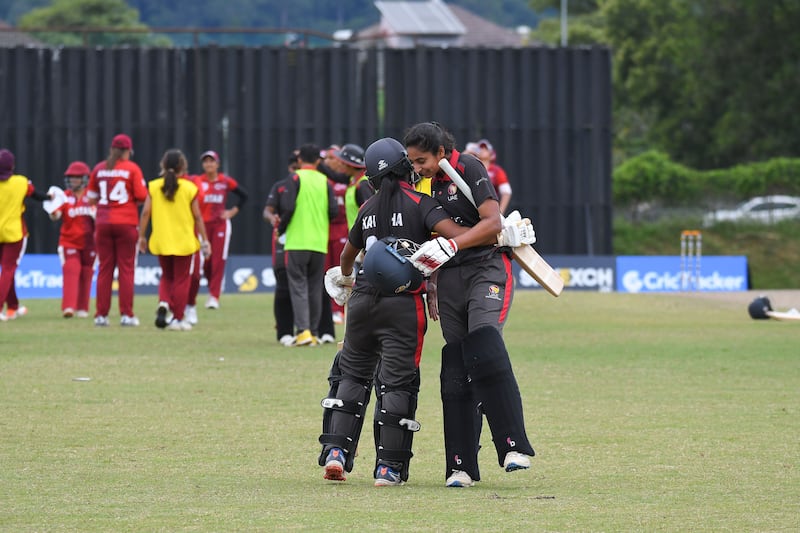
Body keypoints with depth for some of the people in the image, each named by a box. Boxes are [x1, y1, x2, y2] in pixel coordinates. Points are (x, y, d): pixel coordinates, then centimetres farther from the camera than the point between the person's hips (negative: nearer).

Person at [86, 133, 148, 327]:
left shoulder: (99, 169, 5)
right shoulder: (132, 168, -4)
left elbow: (91, 199, 9)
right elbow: (142, 196, -8)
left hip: (103, 224, 3)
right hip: (126, 222, -3)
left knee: (104, 269, 6)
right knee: (126, 269, 2)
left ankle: (101, 315, 3)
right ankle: (126, 315, -2)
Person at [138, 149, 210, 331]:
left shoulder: (154, 186, -2)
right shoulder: (189, 188, -6)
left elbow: (145, 213, -4)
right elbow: (197, 217, -3)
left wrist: (141, 236, 5)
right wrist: (205, 240, 4)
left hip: (161, 241, 2)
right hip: (184, 241, -2)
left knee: (166, 277, 19)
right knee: (181, 280, 7)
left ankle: (163, 303, -7)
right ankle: (178, 319, 6)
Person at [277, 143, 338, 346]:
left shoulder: (296, 178, -4)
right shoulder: (324, 181, 7)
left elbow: (289, 208, -13)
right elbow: (334, 211, 0)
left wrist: (281, 229, 3)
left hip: (297, 241, -4)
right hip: (319, 243, 4)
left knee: (298, 286, -4)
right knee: (315, 289, 11)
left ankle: (303, 330, -18)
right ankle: (314, 333, 12)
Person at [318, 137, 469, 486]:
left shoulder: (368, 209, 12)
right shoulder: (420, 203, -3)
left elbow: (348, 254, 27)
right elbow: (455, 234, -19)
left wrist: (343, 277, 49)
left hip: (363, 300, 4)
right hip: (403, 305, -4)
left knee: (352, 373, 16)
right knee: (397, 382, 0)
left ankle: (336, 452, 5)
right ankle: (388, 467, -2)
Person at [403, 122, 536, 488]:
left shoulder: (468, 170, -6)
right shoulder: (428, 184, 16)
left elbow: (492, 223, -15)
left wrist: (452, 245, -23)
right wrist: (432, 287, 20)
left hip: (486, 268, -7)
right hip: (450, 278, 7)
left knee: (485, 350, -26)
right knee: (456, 371, 1)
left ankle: (515, 446, -28)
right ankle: (461, 467, 1)